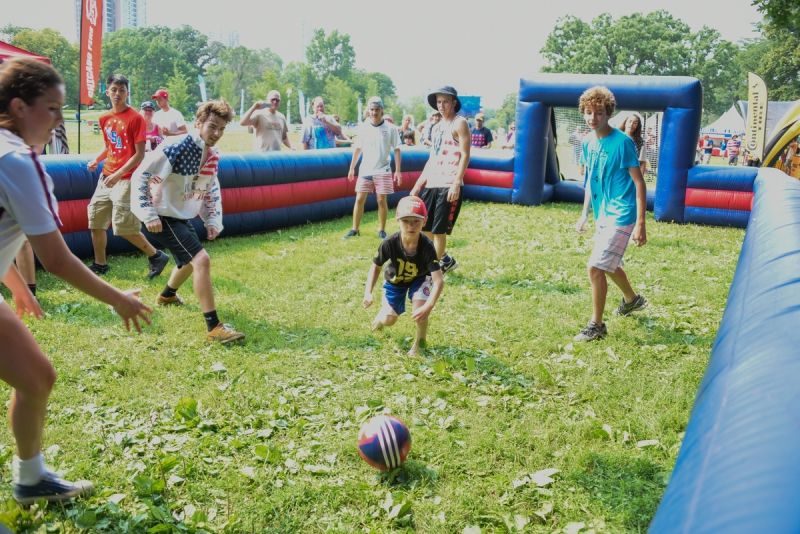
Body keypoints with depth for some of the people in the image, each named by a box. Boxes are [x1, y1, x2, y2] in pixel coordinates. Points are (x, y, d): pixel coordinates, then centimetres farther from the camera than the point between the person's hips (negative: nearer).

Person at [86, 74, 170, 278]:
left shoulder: (135, 118, -11)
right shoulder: (104, 118, 9)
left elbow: (140, 154, -14)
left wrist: (118, 174, -21)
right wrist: (96, 160, 4)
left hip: (126, 179, -7)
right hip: (106, 177, 8)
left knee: (124, 226, -10)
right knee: (96, 220, 10)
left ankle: (156, 256, 8)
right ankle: (100, 264, 24)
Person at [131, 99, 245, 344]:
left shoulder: (213, 156, 3)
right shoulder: (177, 148, -23)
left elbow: (212, 191, 18)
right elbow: (140, 176, -23)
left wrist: (213, 220, 6)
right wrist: (148, 214, -28)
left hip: (184, 217, 10)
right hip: (163, 217, -10)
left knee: (189, 260, 29)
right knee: (201, 259, -23)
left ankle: (167, 295, 60)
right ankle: (214, 327, -20)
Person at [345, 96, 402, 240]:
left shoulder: (390, 128, -4)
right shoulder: (363, 127, 3)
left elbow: (397, 150, -1)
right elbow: (358, 149, 11)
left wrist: (398, 171, -5)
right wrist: (352, 168, 11)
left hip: (382, 170, -2)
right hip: (365, 169, 2)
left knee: (382, 200, 1)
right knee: (360, 199, 1)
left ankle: (381, 230, 12)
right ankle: (355, 229, 10)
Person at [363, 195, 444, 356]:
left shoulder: (427, 247, -37)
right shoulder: (390, 244, -32)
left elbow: (439, 281, -40)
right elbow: (376, 266, -13)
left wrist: (428, 306, -54)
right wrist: (368, 292, -25)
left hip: (419, 279, -1)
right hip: (395, 280, 1)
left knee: (420, 312, -25)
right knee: (388, 320, -5)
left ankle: (420, 340, 7)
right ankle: (381, 316, 35)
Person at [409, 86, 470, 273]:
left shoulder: (459, 123, -4)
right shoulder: (437, 127, 19)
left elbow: (465, 156, -12)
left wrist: (456, 184, -21)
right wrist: (418, 185, 19)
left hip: (449, 186, -8)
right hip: (432, 184, 8)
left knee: (439, 230, -5)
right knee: (424, 227, 12)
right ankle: (446, 260, 28)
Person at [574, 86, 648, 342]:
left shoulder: (622, 142, -18)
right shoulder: (588, 142, 3)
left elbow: (639, 183, -16)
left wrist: (640, 224, -19)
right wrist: (584, 213, 15)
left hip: (620, 216, -8)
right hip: (602, 214, 8)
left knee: (595, 267, -13)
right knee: (609, 264, 24)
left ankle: (596, 325, 1)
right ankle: (632, 299, 51)